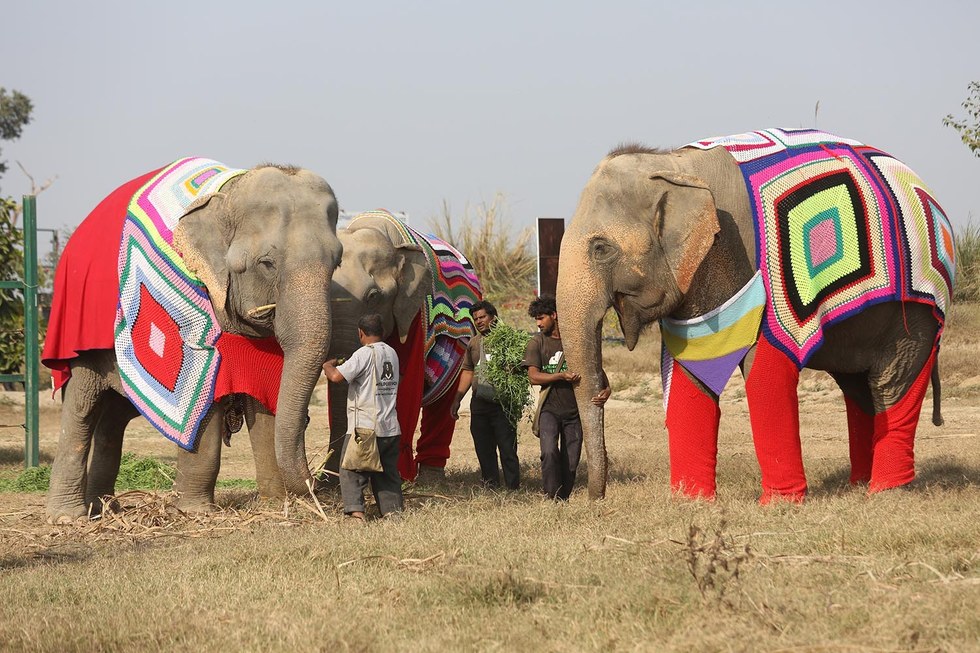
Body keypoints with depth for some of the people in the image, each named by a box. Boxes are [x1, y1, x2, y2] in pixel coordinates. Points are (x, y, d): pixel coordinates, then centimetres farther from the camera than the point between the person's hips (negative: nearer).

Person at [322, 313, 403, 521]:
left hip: (365, 427, -7)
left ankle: (355, 511, -14)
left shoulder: (365, 354, -12)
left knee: (351, 472, -1)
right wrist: (344, 364, 27)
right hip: (390, 428, 7)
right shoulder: (392, 354, 12)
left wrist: (328, 366, 2)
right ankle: (393, 510, 6)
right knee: (387, 473, 13)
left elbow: (337, 376, -20)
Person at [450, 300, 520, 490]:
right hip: (479, 404, 6)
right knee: (483, 449, 8)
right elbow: (468, 371, 21)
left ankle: (513, 487, -6)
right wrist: (457, 399, 17)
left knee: (507, 448, -7)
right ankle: (490, 484, 15)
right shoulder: (474, 343, 15)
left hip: (502, 403, -6)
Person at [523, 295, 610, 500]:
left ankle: (564, 498, 16)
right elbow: (533, 377, -5)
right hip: (549, 409, -1)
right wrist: (562, 376, -19)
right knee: (549, 452, -22)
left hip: (575, 410, 1)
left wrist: (605, 390, -12)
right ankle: (552, 497, -15)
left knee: (571, 460, 1)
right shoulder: (537, 343, 3)